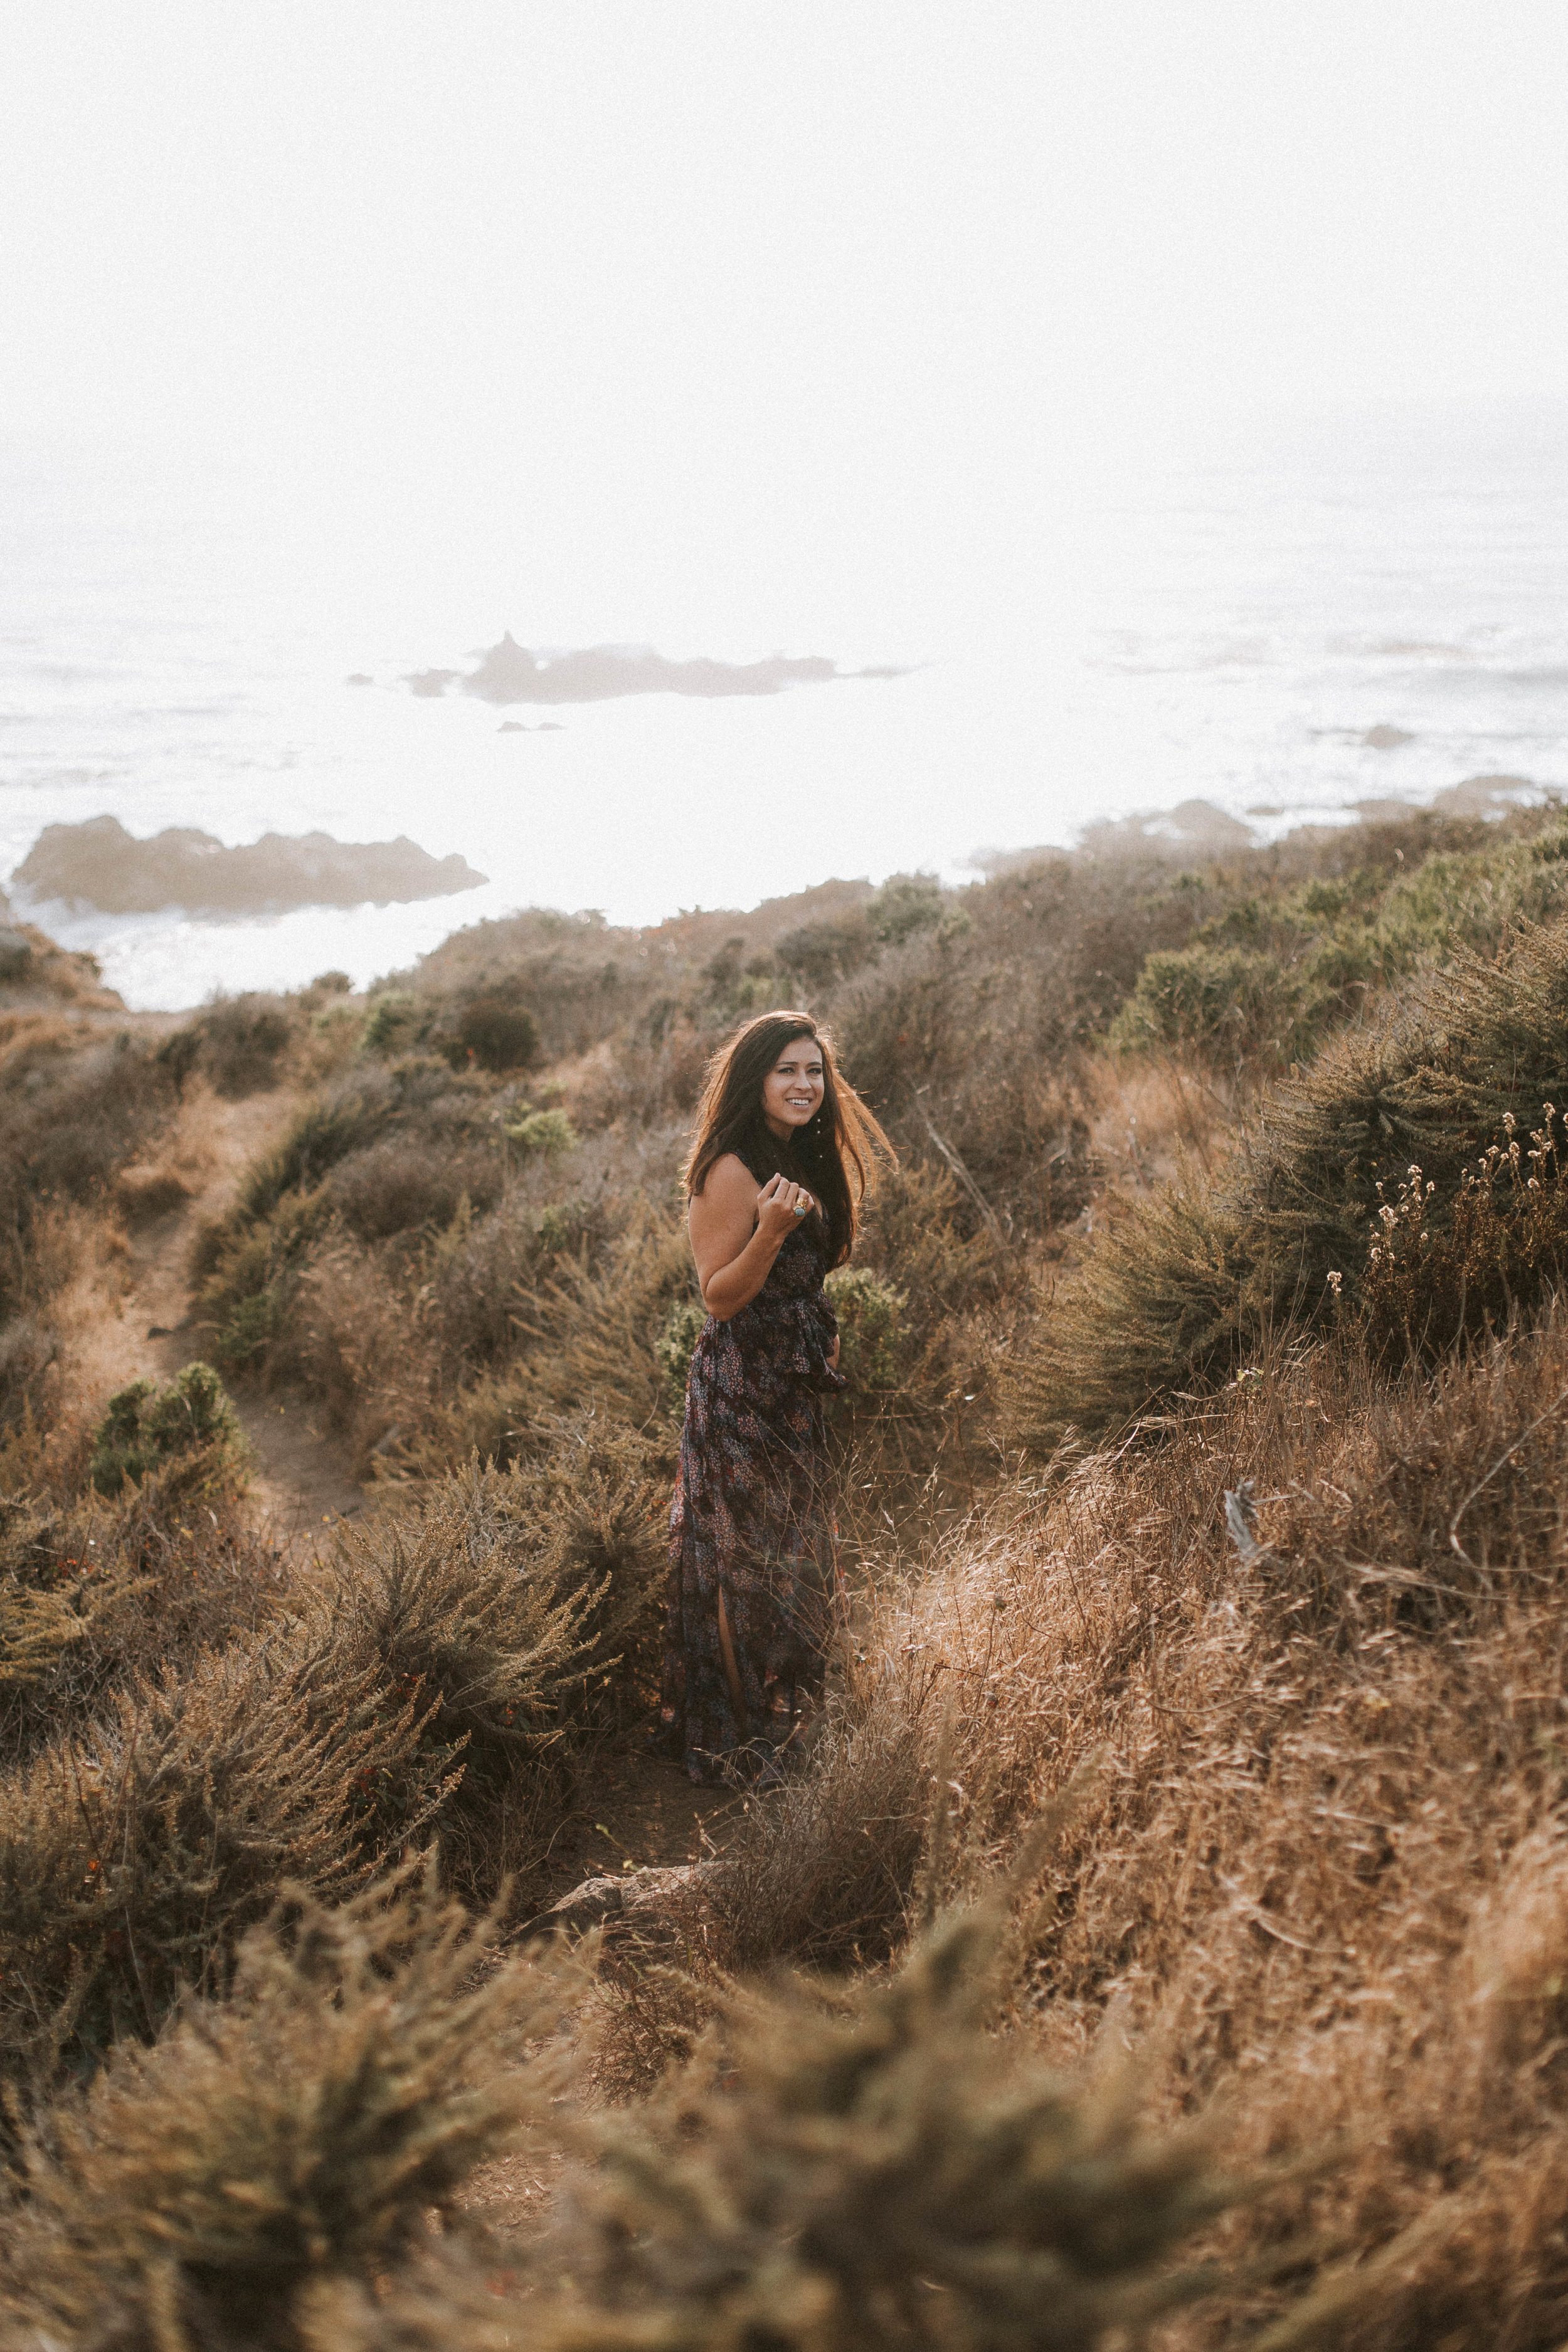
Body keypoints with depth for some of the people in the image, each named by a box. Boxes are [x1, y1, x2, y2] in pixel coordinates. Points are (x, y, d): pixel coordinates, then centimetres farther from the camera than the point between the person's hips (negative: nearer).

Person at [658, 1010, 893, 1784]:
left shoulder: (807, 1162, 10)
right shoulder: (732, 1172, -18)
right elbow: (720, 1296, -19)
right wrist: (771, 1228, -31)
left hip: (794, 1387, 9)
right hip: (741, 1388, -9)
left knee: (794, 1551, 18)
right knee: (744, 1557, 0)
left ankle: (785, 1715, 35)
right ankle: (730, 1742, 14)